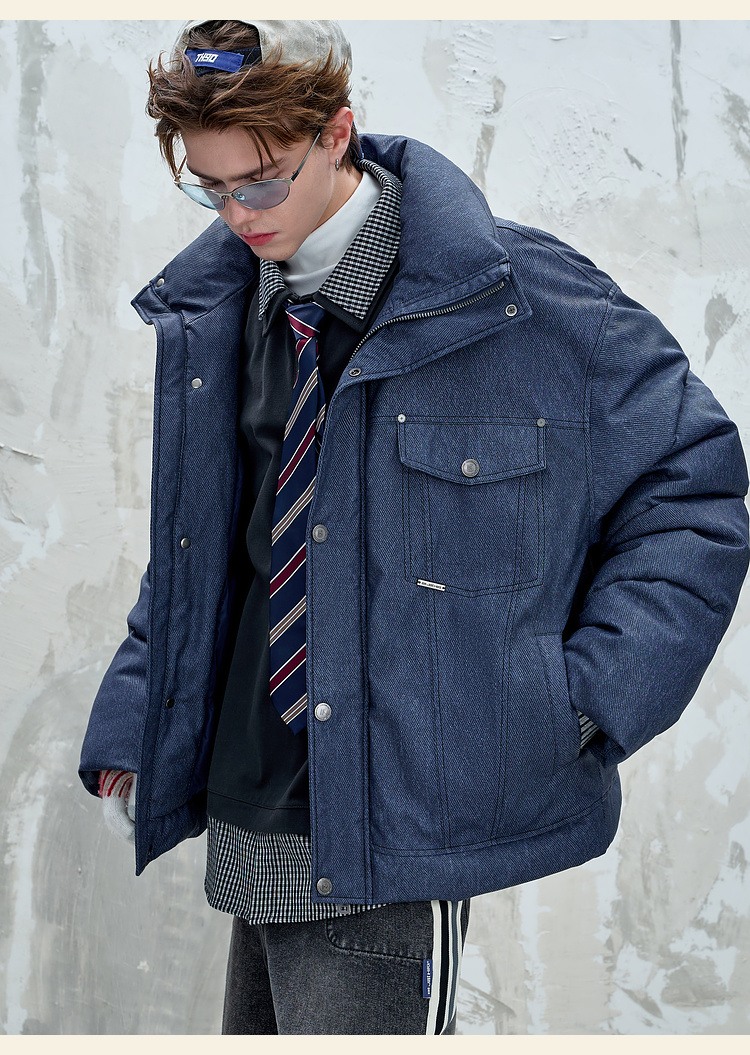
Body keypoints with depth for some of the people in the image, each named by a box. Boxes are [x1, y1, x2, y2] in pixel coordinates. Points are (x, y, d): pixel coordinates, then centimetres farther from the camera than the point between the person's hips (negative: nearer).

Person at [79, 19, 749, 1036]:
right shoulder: (213, 312, 6)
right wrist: (134, 725, 10)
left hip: (391, 831, -5)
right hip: (250, 812, 6)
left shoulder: (519, 296, -11)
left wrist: (581, 701, -11)